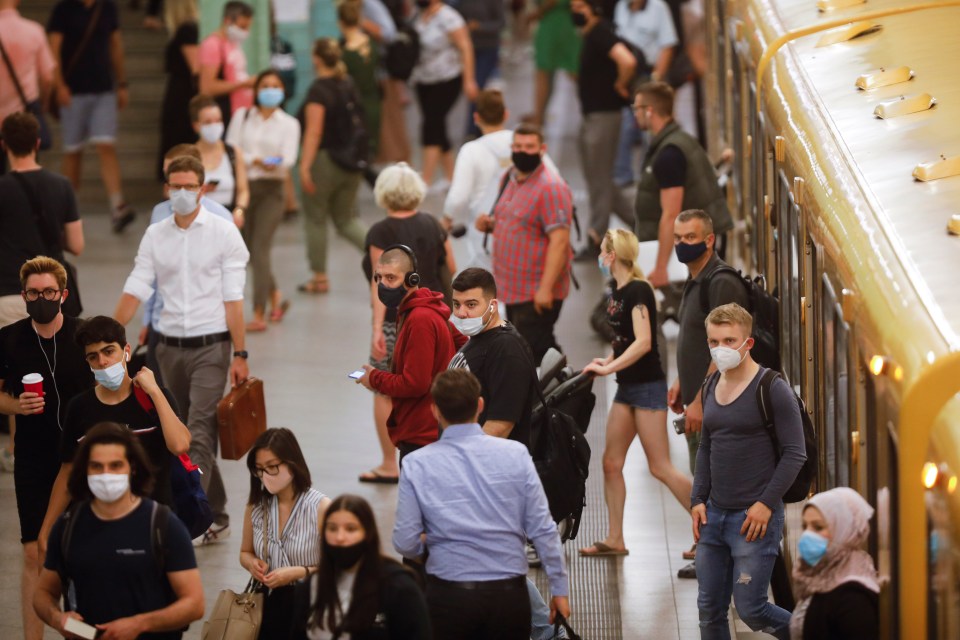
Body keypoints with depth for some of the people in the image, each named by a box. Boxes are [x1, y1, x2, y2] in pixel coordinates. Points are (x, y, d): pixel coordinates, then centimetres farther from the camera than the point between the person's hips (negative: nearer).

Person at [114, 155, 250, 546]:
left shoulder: (223, 233, -4)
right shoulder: (155, 236, 6)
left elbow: (233, 299, -5)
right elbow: (134, 291, 3)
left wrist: (240, 355, -8)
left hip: (210, 346, -4)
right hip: (171, 347, 5)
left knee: (199, 434, -14)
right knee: (185, 435, 11)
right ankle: (217, 517, 24)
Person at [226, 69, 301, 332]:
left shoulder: (289, 123, 5)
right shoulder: (242, 116, 9)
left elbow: (288, 158, -8)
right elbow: (231, 150, -2)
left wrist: (274, 164, -30)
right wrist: (256, 160, -19)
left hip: (271, 190, -3)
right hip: (243, 186, 3)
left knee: (260, 249, -13)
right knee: (250, 251, 7)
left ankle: (259, 315, -14)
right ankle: (276, 298, 30)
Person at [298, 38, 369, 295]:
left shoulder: (318, 90, -16)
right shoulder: (349, 85, 6)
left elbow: (314, 131, -21)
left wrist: (305, 167, -22)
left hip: (325, 159, -7)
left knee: (315, 218, 9)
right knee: (346, 219, 15)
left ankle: (319, 278, 15)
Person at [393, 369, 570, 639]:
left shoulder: (417, 465, -4)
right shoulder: (516, 454, -2)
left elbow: (406, 544, -3)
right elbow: (543, 530, -1)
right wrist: (559, 588, 8)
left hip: (448, 595, -1)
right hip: (508, 595, 1)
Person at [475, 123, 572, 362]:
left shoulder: (551, 188, -16)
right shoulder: (511, 180, 13)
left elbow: (559, 240, -21)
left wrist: (545, 288, -26)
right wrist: (490, 225, 5)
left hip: (537, 295, -9)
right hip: (514, 289, 9)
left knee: (533, 353, -11)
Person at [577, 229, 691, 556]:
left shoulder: (638, 290, -16)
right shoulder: (618, 293, 11)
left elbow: (643, 342, -24)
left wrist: (609, 368, -23)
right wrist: (608, 360, 3)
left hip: (647, 385, -9)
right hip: (627, 387, 9)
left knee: (661, 467, -8)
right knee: (611, 463, 7)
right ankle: (615, 539, 12)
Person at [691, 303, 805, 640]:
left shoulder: (772, 389, -11)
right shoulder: (711, 387, 10)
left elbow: (795, 454, -12)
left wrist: (767, 503, -16)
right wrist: (698, 499, 8)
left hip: (754, 516, -7)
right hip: (713, 514, 7)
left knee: (750, 609, -6)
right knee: (709, 609, 6)